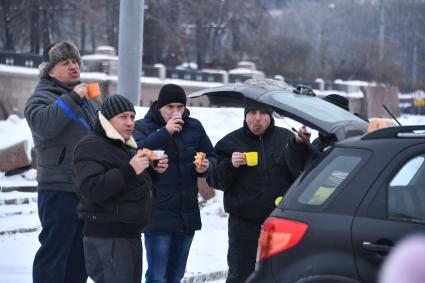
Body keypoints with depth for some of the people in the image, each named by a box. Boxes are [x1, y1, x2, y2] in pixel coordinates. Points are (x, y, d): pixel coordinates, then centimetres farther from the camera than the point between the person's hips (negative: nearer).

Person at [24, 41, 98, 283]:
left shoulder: (86, 96, 18)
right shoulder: (42, 97, -6)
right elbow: (43, 123, -29)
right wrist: (72, 98, -28)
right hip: (59, 188, -8)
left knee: (80, 250, 15)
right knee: (55, 249, -6)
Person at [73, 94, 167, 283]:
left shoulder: (127, 146, 20)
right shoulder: (91, 146, -11)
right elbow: (90, 190, -25)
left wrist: (153, 171, 10)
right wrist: (129, 171, -29)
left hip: (131, 235, 10)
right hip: (106, 238, -10)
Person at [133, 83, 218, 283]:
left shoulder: (194, 127, 8)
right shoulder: (143, 127, -4)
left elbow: (211, 157, 15)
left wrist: (206, 166, -8)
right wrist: (165, 132, -26)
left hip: (187, 213, 5)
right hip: (158, 213, -5)